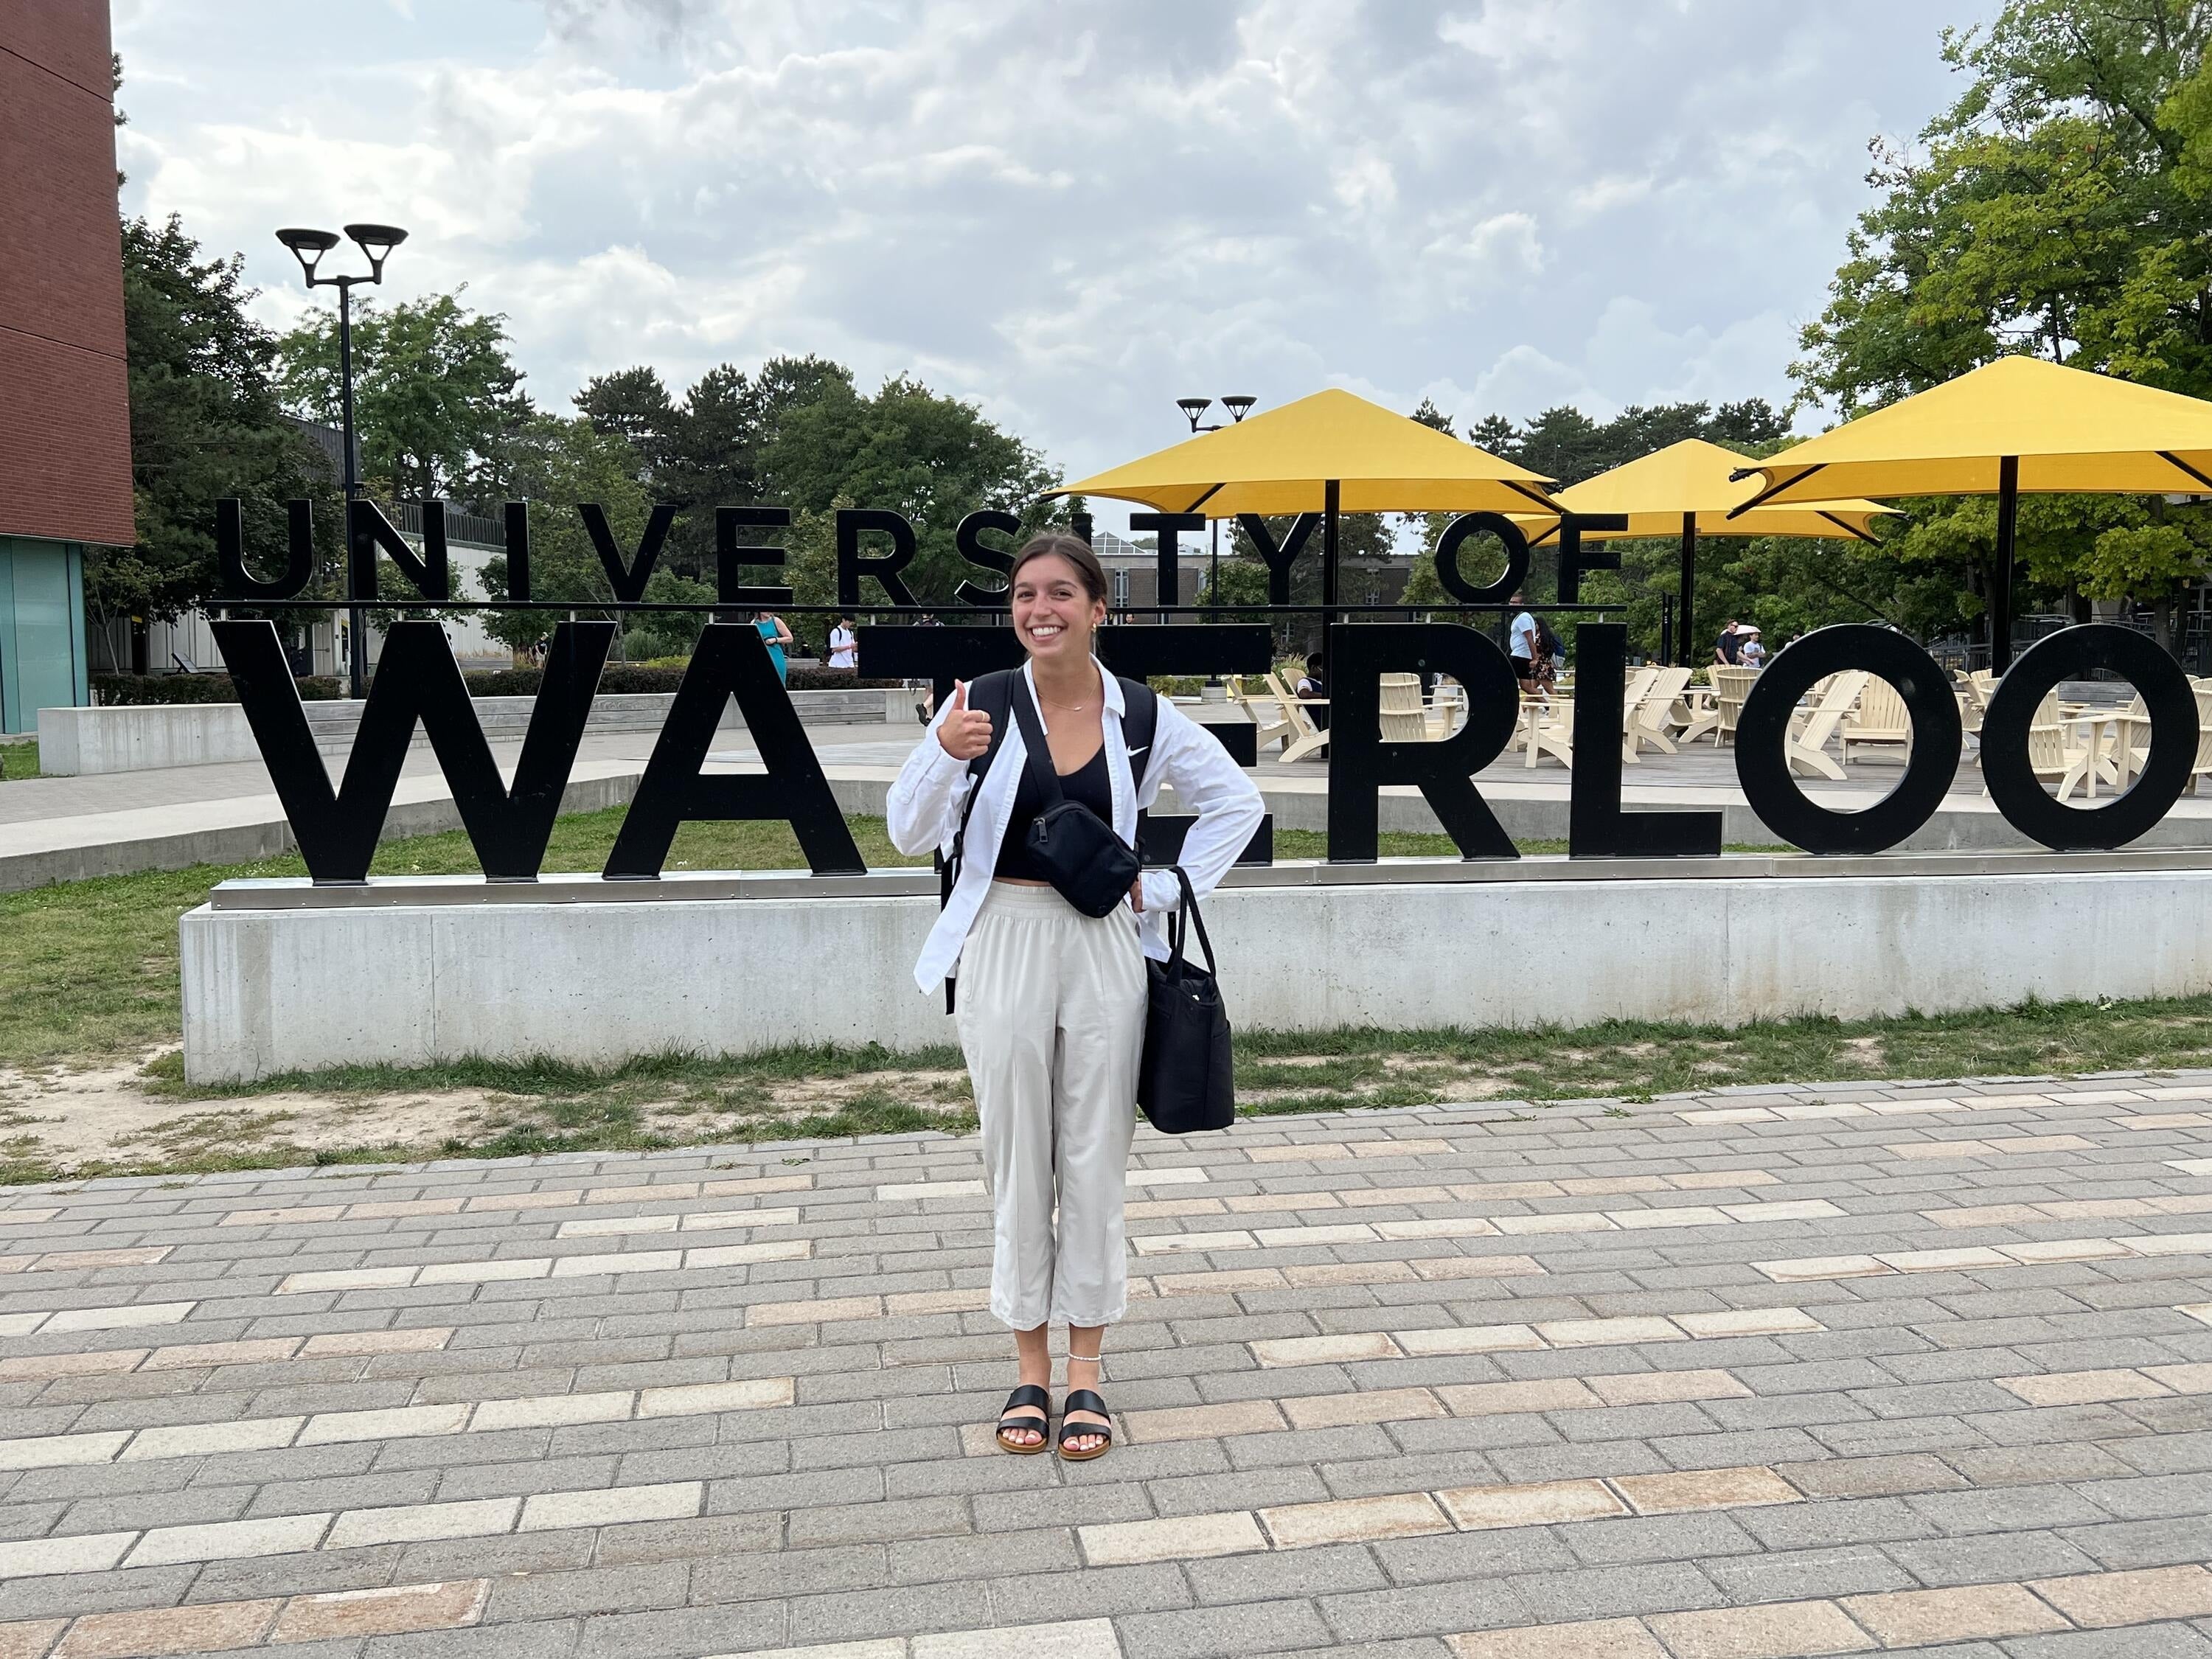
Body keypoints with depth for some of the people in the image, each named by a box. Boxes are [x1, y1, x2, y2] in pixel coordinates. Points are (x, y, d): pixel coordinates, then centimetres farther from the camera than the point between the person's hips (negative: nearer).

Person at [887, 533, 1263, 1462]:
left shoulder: (1142, 715, -2)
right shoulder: (983, 704, -4)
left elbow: (1237, 802, 10)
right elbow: (911, 835, -6)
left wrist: (1165, 889, 2)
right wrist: (944, 756, -24)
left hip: (1105, 947, 1)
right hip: (1004, 944, 0)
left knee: (1095, 1159, 7)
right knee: (1017, 1158, 8)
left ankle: (1086, 1368, 21)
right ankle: (1029, 1365, 23)